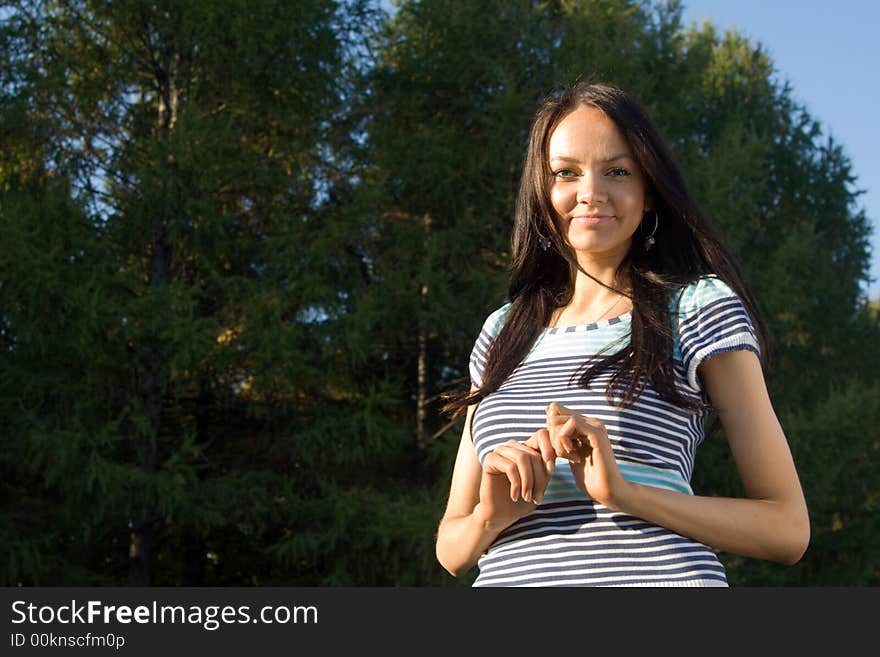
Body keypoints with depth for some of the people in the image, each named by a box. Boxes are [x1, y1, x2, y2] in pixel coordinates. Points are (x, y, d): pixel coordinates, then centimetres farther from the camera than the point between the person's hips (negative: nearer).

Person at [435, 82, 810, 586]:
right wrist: (492, 515, -10)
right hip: (509, 580, 3)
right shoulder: (504, 332, 13)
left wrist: (623, 492, -16)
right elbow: (451, 550, 12)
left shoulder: (700, 309, 1)